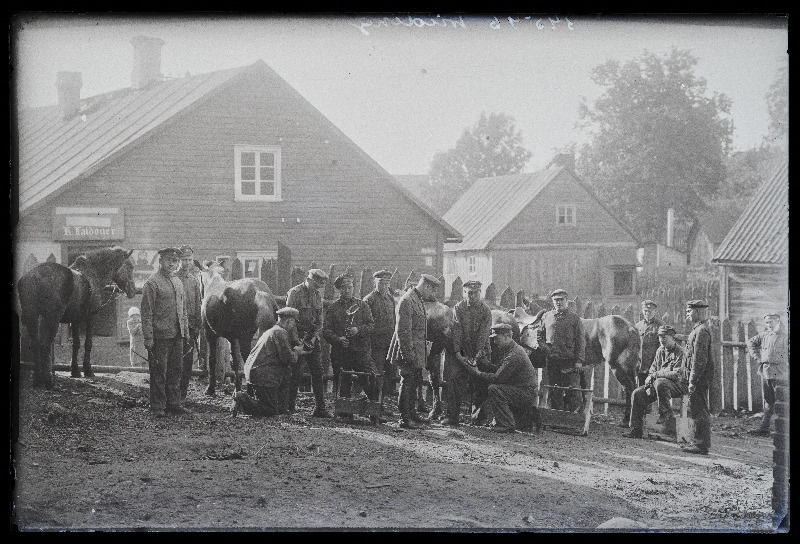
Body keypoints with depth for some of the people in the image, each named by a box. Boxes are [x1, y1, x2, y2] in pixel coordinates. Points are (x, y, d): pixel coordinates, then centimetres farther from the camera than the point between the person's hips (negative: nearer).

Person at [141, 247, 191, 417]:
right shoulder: (152, 283, -9)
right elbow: (146, 312, -12)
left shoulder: (178, 282, 15)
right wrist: (148, 337, -17)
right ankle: (158, 406, 5)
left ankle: (173, 403, 20)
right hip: (160, 334, -7)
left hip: (177, 335, 7)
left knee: (175, 371, 12)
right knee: (158, 371, -1)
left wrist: (186, 332, 16)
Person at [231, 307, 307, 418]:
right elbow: (288, 359, -13)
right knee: (270, 412, -4)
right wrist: (296, 351, 5)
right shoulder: (280, 333, -11)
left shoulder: (272, 330, 21)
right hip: (263, 377, -10)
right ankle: (242, 400, -13)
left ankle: (280, 407, 19)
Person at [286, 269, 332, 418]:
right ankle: (289, 407, 1)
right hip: (297, 338, -6)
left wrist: (314, 337, -4)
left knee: (317, 373, 3)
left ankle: (320, 408, 5)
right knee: (296, 374, -7)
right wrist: (301, 340, -16)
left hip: (313, 339, 6)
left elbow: (319, 320, 12)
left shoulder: (317, 295, 12)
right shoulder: (294, 293, -9)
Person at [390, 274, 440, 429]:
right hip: (409, 352, -10)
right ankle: (404, 419, 2)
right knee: (407, 383, -4)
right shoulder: (407, 301, -19)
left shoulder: (419, 300, 14)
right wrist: (408, 355, -23)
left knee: (414, 383, 17)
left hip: (417, 352, 10)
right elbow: (403, 331, -22)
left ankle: (411, 414, 28)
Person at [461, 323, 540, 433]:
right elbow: (499, 370, 16)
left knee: (494, 389, -21)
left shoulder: (514, 354, -21)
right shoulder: (512, 349, 13)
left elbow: (497, 378, -22)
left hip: (526, 394, -10)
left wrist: (478, 373, -12)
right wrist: (479, 365, 7)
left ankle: (507, 425, -18)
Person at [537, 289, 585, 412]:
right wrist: (545, 347, 0)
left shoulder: (574, 318, 3)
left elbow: (581, 341, 0)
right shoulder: (546, 317, 11)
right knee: (555, 392, 7)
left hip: (570, 360, -3)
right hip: (552, 359, 3)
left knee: (573, 391, -6)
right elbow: (539, 335, 18)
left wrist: (579, 360, -8)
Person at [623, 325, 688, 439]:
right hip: (658, 384, 7)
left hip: (678, 386, -7)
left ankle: (666, 416, -27)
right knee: (637, 394, -9)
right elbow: (653, 369, 18)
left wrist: (656, 374, -16)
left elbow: (677, 374, -20)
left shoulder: (680, 352, -11)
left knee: (660, 383, -38)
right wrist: (650, 377, -4)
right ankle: (636, 430, -7)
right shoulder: (660, 350, 12)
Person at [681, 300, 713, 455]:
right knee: (696, 411, 15)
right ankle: (699, 442, 22)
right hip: (698, 378, 10)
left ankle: (703, 445, -4)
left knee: (699, 411, -7)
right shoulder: (697, 330, 17)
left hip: (699, 378, -10)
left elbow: (700, 359, -21)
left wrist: (693, 381, -21)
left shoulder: (701, 331, -16)